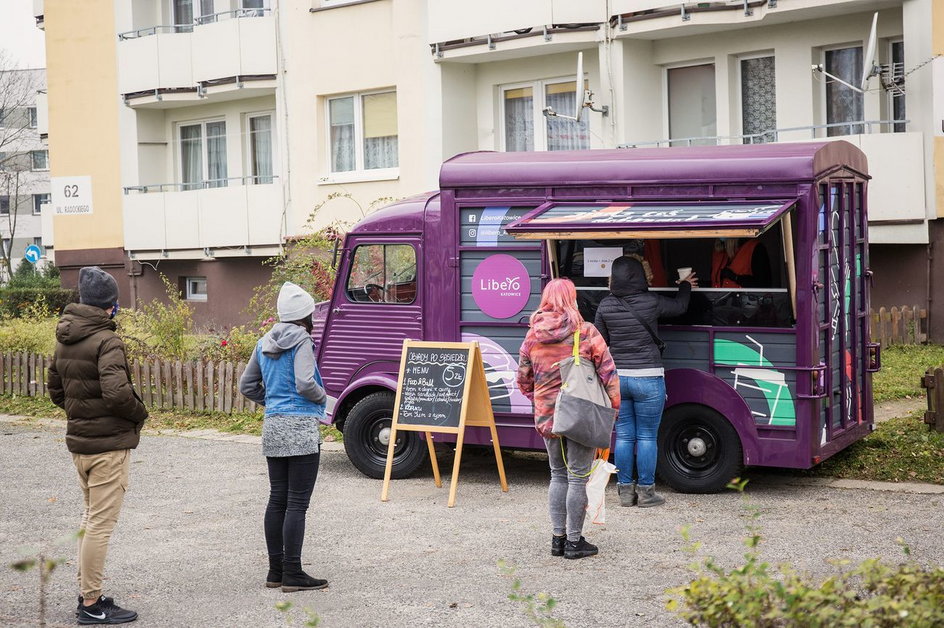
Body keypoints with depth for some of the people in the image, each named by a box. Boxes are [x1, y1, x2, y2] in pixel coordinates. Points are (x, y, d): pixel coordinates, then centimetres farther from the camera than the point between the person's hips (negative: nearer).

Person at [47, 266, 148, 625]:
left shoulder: (65, 339, 9)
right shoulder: (106, 340, -18)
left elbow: (54, 387, 17)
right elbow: (117, 392, -28)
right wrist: (139, 414, -10)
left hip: (78, 441, 9)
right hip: (109, 443, -9)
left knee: (90, 517, 20)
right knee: (101, 522, -2)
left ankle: (87, 593, 27)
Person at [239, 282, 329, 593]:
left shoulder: (265, 343, 14)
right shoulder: (301, 340, -10)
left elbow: (246, 385, 20)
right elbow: (305, 383, -20)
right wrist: (322, 397, -2)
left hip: (272, 427, 8)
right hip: (301, 427, -8)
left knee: (277, 499, 12)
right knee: (297, 502, -4)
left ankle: (275, 571, 18)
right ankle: (293, 574, -2)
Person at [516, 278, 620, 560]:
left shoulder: (532, 336, 2)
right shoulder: (586, 332, -9)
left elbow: (523, 379, 9)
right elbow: (608, 372, -8)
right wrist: (613, 405, 2)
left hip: (547, 416, 4)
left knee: (558, 475, 16)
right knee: (578, 477, 3)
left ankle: (558, 538, 19)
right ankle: (574, 541, 8)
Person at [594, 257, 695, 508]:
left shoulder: (606, 305, -1)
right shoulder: (651, 302, -9)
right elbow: (679, 306, 11)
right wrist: (686, 285, 30)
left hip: (617, 377, 3)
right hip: (647, 378, -3)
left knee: (623, 435, 10)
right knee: (646, 437, 4)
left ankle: (625, 490, 15)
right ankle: (646, 492, 8)